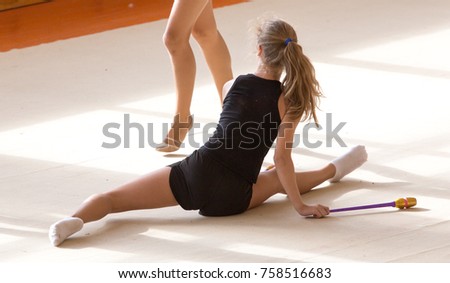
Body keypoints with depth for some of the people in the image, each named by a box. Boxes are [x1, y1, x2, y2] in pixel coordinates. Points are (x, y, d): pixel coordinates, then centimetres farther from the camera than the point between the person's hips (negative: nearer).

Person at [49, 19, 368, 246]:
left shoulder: (232, 85, 11)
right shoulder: (289, 100, 0)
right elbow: (282, 159, -6)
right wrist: (300, 205, 2)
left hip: (195, 171, 0)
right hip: (231, 198, 0)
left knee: (113, 197, -6)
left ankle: (75, 219, -31)